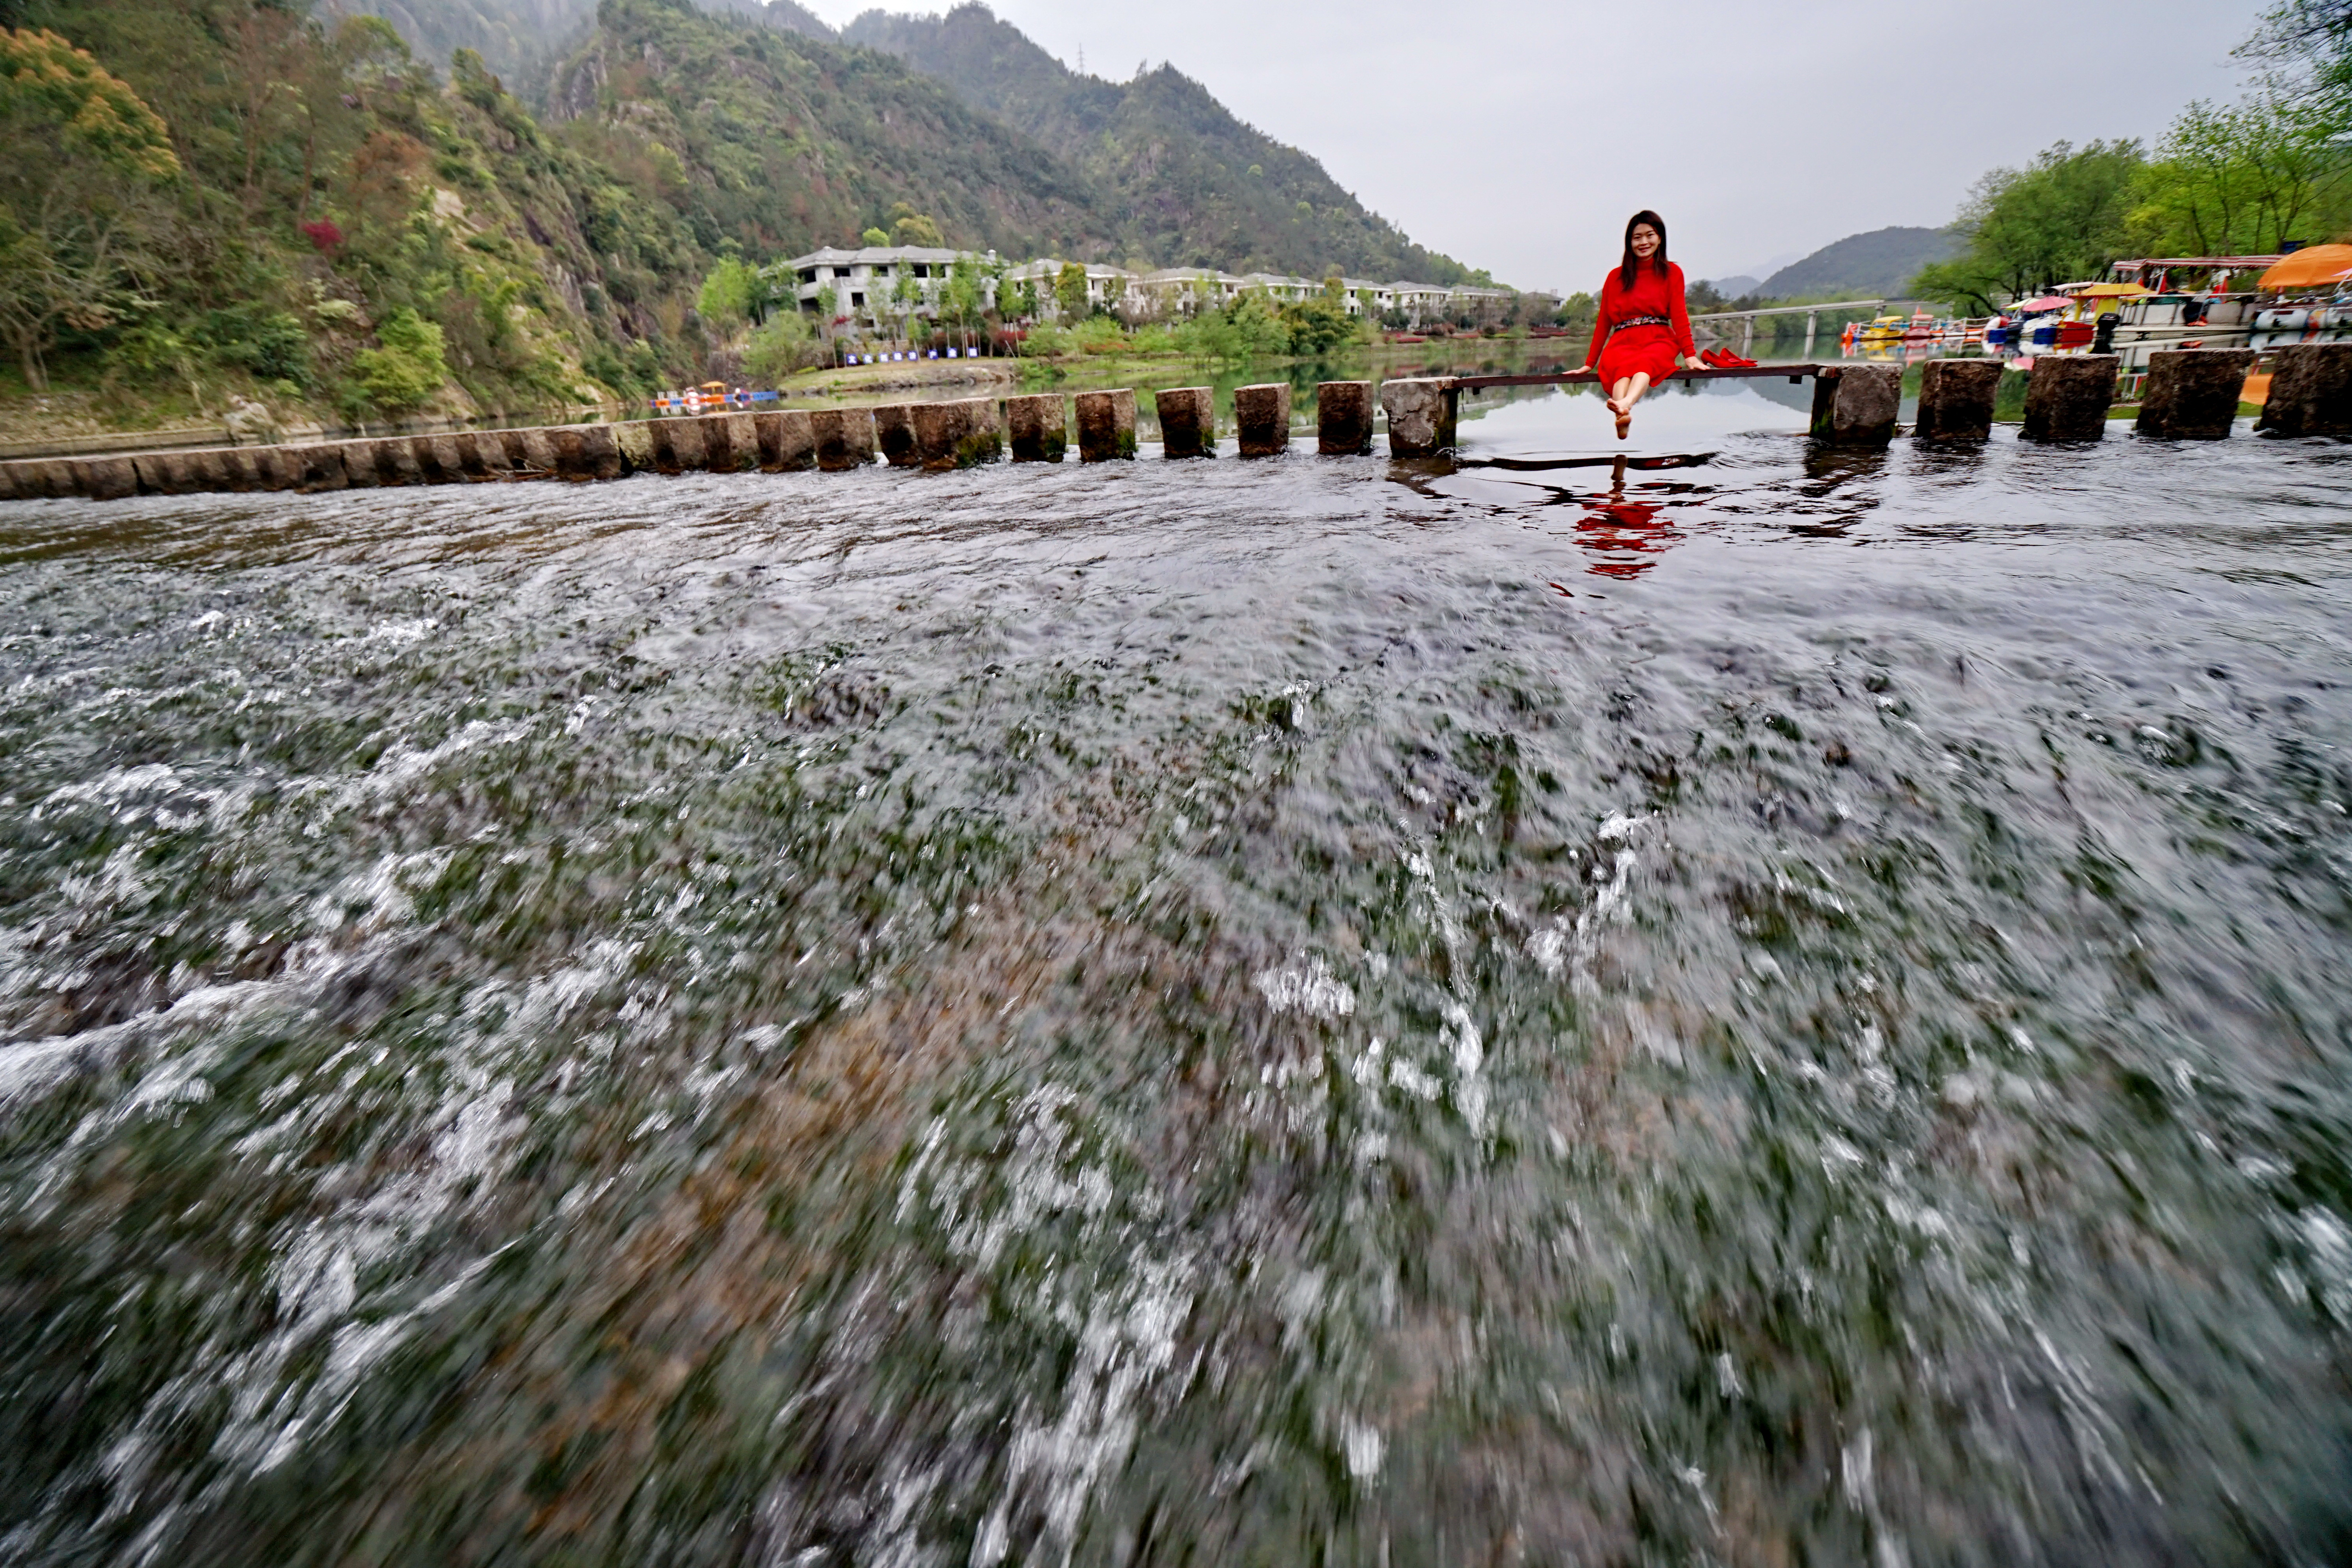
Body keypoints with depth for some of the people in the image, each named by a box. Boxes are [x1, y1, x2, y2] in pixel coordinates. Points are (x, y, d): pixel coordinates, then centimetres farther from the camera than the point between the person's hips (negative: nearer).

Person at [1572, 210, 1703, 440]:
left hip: (1659, 339, -1)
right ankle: (1624, 416, -65)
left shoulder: (1672, 273, 16)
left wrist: (1690, 355, -8)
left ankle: (1625, 404, -68)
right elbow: (1604, 322, 19)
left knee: (1644, 362, -38)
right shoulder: (1616, 276, 20)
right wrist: (1590, 363, 12)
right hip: (1622, 342, 1)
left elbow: (1679, 315, 7)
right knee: (1624, 368, -37)